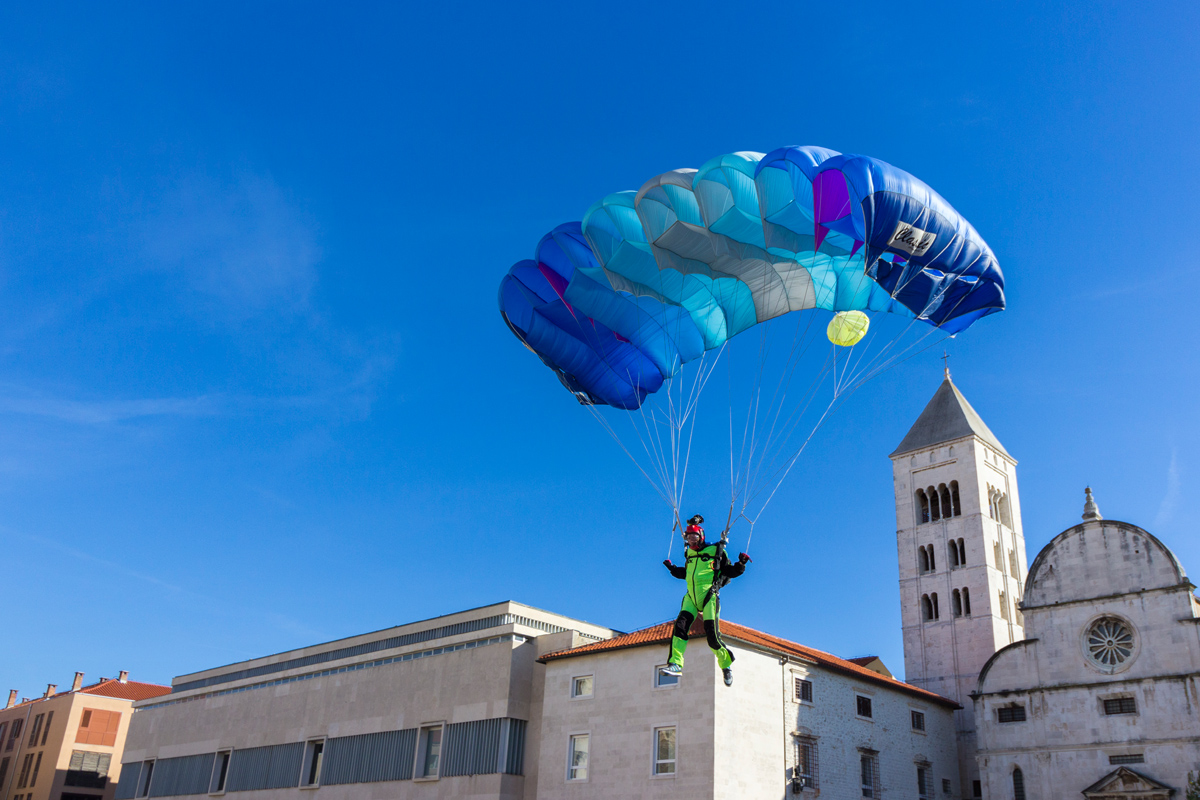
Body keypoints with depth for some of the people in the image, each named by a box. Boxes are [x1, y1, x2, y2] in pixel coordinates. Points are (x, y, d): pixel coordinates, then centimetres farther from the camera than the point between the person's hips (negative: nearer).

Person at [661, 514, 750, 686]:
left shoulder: (716, 550, 4)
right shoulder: (690, 553, 20)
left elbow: (731, 572, 4)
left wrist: (740, 564, -13)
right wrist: (672, 568, 21)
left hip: (709, 595, -5)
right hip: (691, 596, 5)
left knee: (712, 634, -9)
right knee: (680, 624, -17)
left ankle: (726, 665, 16)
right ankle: (675, 664, -18)